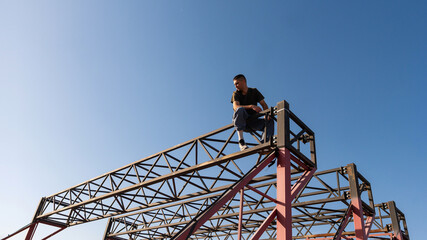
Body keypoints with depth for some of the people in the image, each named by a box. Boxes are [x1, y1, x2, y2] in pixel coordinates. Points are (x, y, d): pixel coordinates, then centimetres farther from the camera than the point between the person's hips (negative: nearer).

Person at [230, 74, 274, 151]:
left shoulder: (254, 91, 12)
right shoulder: (236, 93, 4)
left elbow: (264, 104, 5)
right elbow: (235, 107, -15)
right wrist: (251, 106, -29)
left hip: (252, 121, 3)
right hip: (240, 121, -2)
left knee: (270, 121, -20)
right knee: (240, 109, -35)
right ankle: (241, 140, -35)